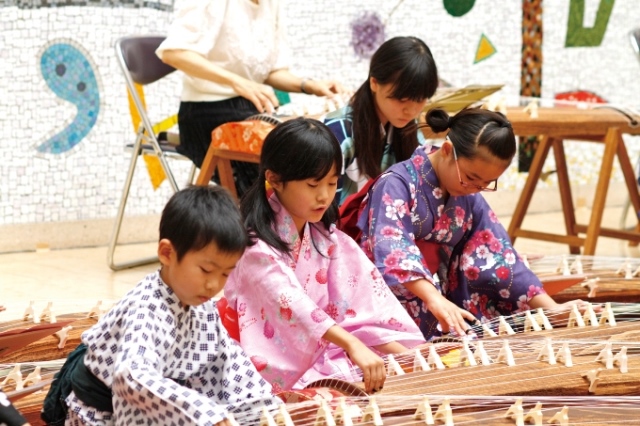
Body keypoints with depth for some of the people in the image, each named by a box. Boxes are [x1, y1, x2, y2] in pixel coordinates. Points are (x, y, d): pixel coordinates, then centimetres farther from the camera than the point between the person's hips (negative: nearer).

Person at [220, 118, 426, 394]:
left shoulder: (324, 237, 9)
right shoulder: (255, 243, -13)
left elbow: (366, 298, 1)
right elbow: (290, 302, -28)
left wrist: (404, 353, -13)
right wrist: (353, 345, -40)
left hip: (322, 355, 7)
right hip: (278, 376, -7)